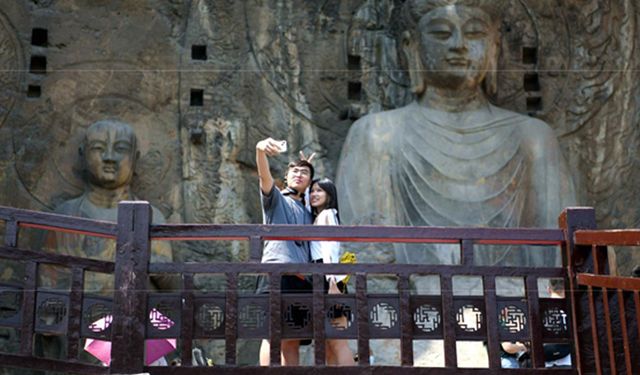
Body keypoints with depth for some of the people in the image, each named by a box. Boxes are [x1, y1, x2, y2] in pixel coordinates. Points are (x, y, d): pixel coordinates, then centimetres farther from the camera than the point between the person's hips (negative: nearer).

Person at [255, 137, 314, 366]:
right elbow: (264, 176, -9)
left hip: (302, 277, 6)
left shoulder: (307, 213, 28)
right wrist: (261, 151, -28)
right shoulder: (275, 198, 12)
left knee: (293, 340, 4)